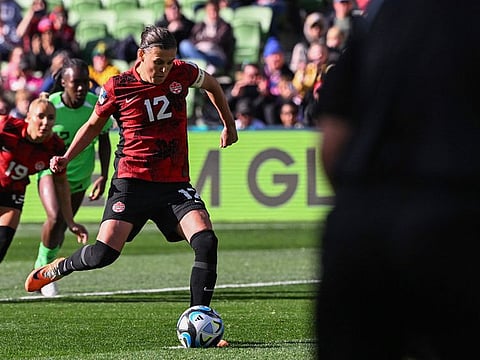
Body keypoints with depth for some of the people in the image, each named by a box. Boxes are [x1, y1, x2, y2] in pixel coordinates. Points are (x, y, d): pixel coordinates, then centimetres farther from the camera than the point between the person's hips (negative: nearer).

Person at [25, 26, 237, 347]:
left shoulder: (182, 73, -1)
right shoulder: (117, 87, -5)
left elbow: (212, 84, 22)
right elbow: (94, 125, 12)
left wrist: (229, 125, 29)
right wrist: (67, 158, 1)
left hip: (176, 184, 2)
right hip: (132, 181, -2)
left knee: (206, 242, -19)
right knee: (105, 252, -17)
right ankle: (58, 268, 17)